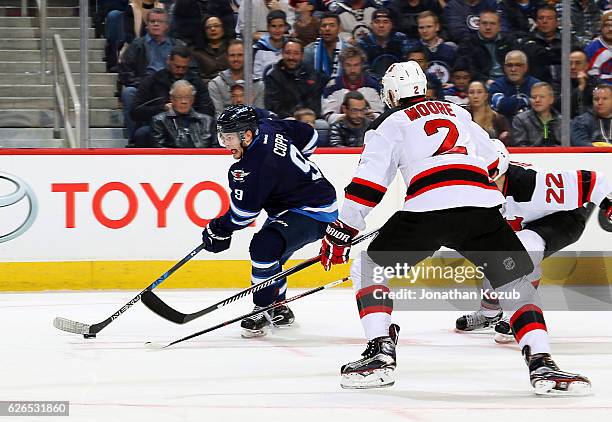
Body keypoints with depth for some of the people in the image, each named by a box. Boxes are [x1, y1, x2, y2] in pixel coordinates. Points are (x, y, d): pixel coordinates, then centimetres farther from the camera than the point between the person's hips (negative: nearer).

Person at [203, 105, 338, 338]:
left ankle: (263, 311, -17)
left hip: (314, 213, -12)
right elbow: (309, 136, 13)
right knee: (269, 255, 21)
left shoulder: (256, 165, -29)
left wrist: (218, 230, -6)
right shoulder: (267, 128, -3)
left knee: (264, 246, -27)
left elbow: (243, 212, -21)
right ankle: (279, 310, 36)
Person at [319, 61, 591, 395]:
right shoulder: (457, 112, 32)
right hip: (482, 203, 3)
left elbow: (367, 185, 10)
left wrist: (340, 232, 16)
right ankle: (541, 364, -5)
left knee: (369, 266, 17)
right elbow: (492, 162, 38)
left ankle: (380, 353, 4)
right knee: (514, 283, 15)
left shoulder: (390, 123, 19)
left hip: (426, 206, -3)